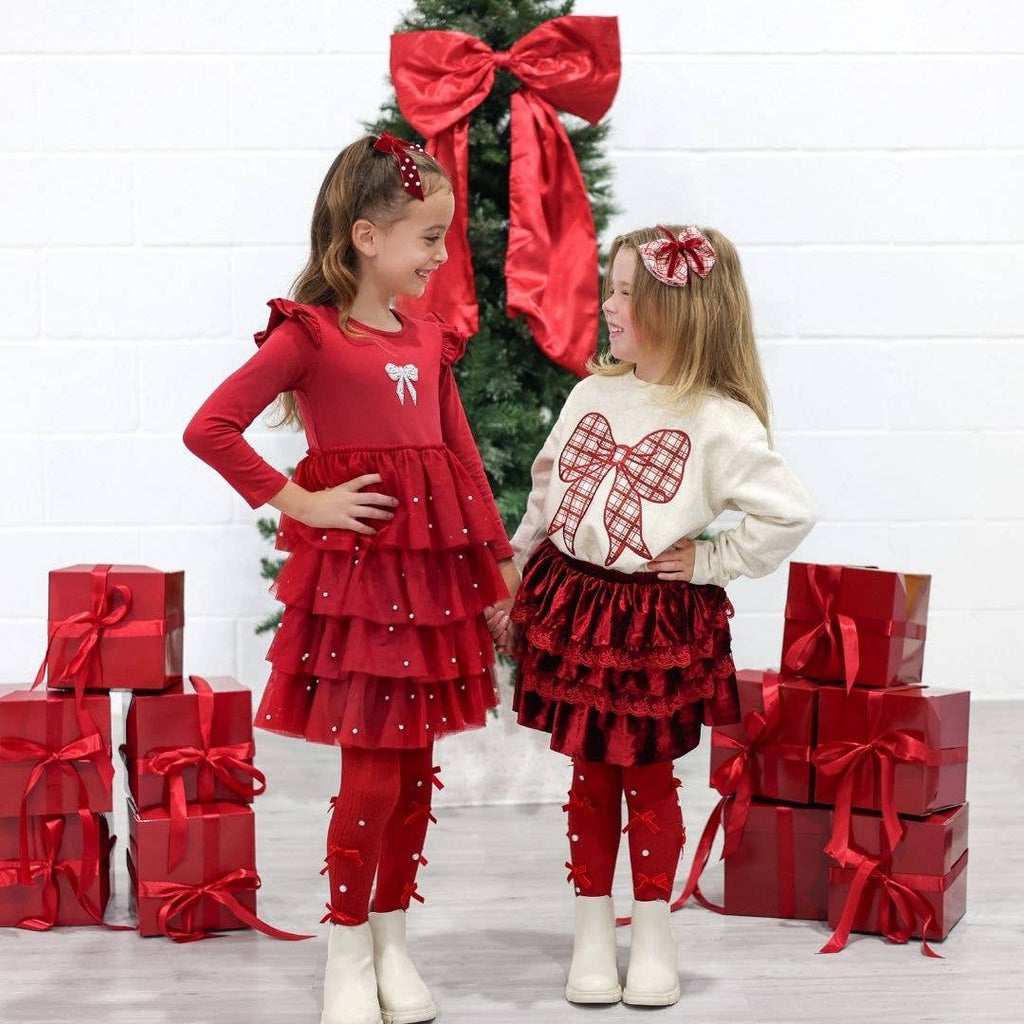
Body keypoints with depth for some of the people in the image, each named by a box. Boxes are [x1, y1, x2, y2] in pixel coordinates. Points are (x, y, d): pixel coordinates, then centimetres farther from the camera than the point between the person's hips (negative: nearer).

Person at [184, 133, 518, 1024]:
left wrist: (502, 565, 15)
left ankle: (392, 944, 24)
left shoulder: (429, 342, 11)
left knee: (416, 767, 11)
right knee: (372, 775, -4)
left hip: (435, 571, 6)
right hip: (355, 571, -6)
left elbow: (462, 459, 15)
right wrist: (300, 504, -12)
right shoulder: (309, 335, -9)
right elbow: (210, 429, -15)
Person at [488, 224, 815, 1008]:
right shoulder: (592, 396, 3)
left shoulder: (720, 422, -13)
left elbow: (788, 514, -14)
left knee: (648, 776, 7)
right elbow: (544, 497, 11)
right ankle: (593, 935, 21)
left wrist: (711, 562, -11)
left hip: (656, 621, -4)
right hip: (572, 603, 4)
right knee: (589, 776, 11)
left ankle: (654, 936, 22)